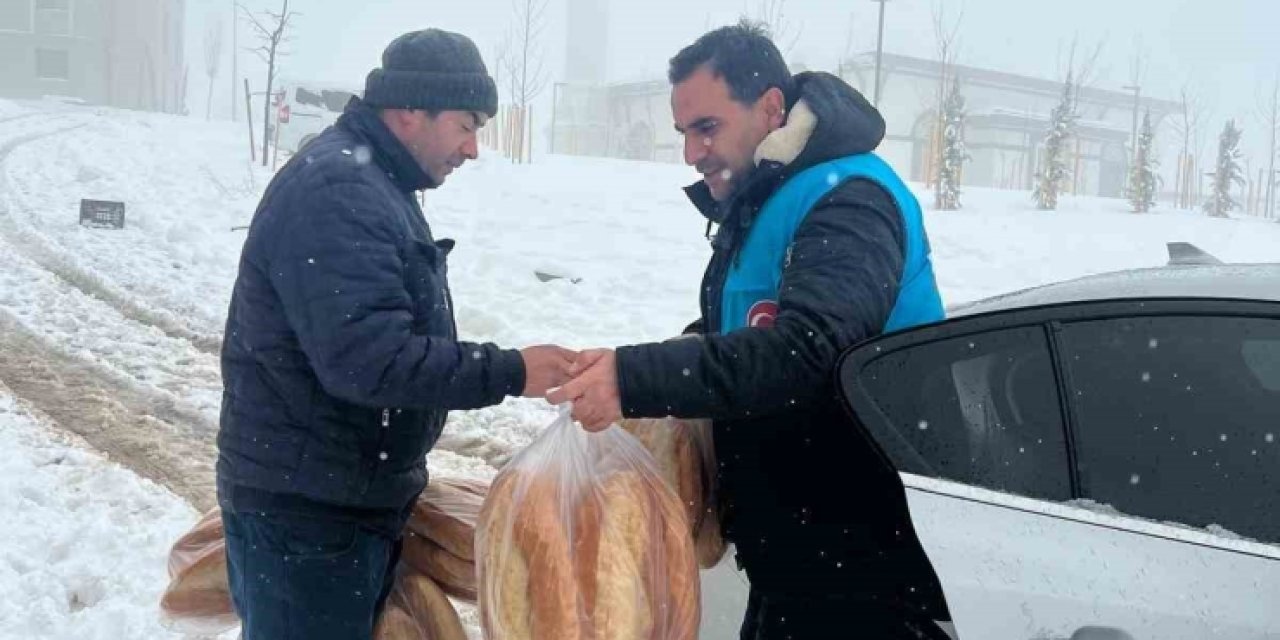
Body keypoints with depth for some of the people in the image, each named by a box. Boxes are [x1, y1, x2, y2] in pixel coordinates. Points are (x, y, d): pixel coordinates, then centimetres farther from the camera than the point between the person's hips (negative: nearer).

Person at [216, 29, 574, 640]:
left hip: (353, 497, 10)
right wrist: (508, 372, -25)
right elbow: (366, 356, -30)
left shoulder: (371, 183, 14)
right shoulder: (335, 190, -22)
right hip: (302, 509, -10)